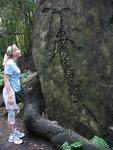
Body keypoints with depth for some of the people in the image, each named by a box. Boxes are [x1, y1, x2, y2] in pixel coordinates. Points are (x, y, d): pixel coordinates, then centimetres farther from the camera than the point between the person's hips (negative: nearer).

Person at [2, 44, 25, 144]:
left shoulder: (14, 63, 9)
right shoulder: (9, 64, -17)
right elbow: (6, 81, -19)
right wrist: (10, 95, -22)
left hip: (15, 91, 9)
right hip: (10, 91, -9)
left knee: (15, 112, 17)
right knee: (12, 113, 1)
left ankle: (14, 131, 32)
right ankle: (12, 136, 13)